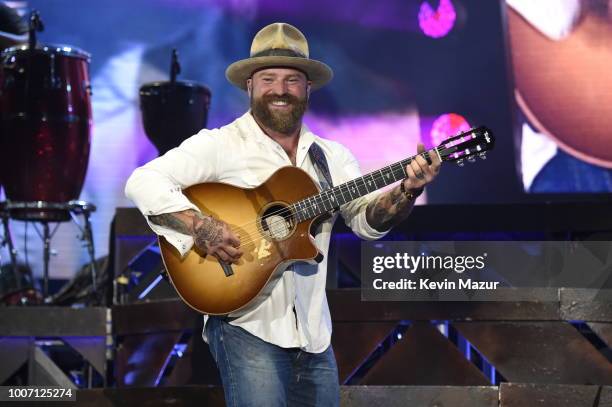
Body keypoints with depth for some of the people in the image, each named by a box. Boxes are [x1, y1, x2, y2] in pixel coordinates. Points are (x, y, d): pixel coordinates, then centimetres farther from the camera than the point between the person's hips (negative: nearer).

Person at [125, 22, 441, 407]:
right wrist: (200, 227, -24)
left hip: (314, 334, 5)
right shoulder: (220, 145, -4)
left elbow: (368, 219, 2)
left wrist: (407, 191, -17)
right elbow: (143, 182, -11)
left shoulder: (333, 157, 12)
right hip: (248, 328, -5)